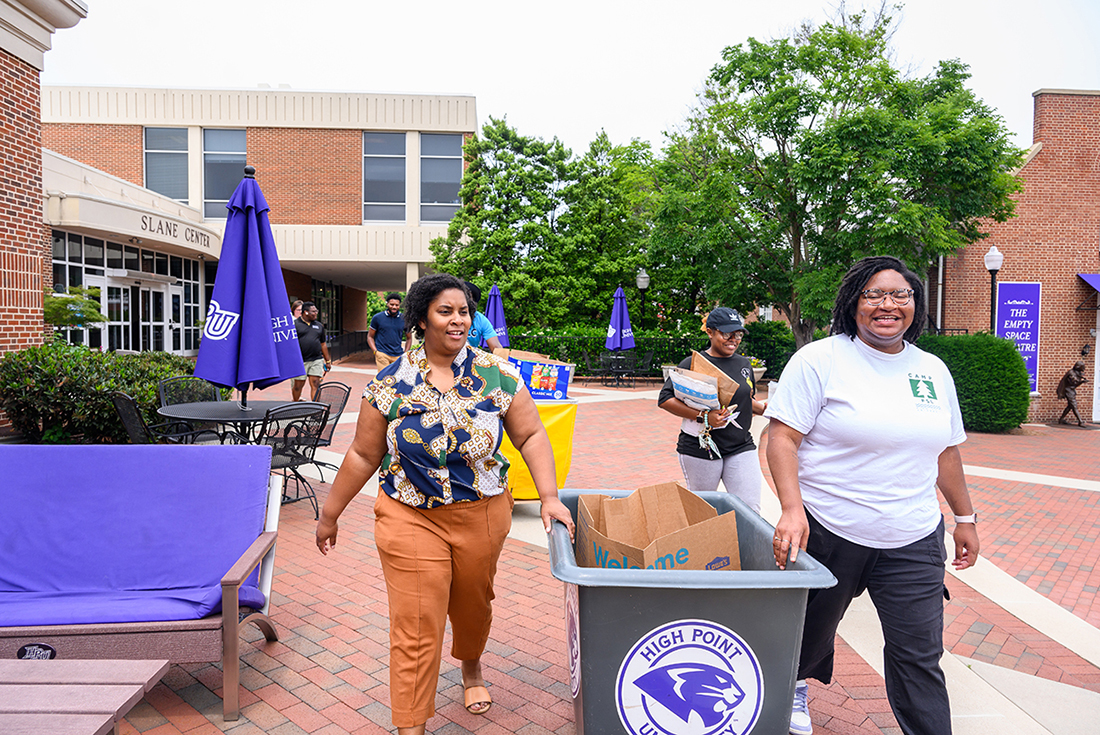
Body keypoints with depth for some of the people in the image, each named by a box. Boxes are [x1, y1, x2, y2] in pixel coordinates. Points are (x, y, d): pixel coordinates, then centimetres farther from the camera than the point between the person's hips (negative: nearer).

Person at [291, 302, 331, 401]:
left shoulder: (319, 325, 14)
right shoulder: (295, 324, -1)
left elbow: (323, 344, 20)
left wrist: (328, 360, 19)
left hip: (317, 360, 3)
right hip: (300, 361, -3)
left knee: (315, 384, -4)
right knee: (298, 385, 6)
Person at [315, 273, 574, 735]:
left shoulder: (496, 374, -5)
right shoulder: (391, 382, -7)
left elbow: (530, 436, -3)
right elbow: (364, 456, 0)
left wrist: (549, 497, -12)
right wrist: (330, 514, 4)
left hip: (483, 515, 2)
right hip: (410, 519, -2)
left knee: (473, 603, 22)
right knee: (415, 625, 0)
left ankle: (471, 668, 54)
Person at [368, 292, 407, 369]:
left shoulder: (404, 319, 8)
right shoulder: (377, 318, 3)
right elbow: (370, 336, 7)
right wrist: (375, 351, -7)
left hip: (398, 356, 3)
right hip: (382, 354, -3)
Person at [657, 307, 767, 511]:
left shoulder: (744, 363, 12)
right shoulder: (693, 363, -7)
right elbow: (665, 399, -13)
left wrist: (765, 407, 3)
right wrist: (702, 417, -22)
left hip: (741, 448, 4)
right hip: (700, 449, -4)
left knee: (750, 509, -2)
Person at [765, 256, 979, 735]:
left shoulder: (932, 370, 8)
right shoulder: (820, 360, -9)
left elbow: (946, 450, 17)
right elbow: (782, 437, -15)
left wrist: (965, 518, 18)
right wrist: (792, 508, -25)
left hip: (913, 541, 3)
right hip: (827, 531, -3)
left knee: (919, 655, 3)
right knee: (813, 627, 18)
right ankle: (794, 684, 48)